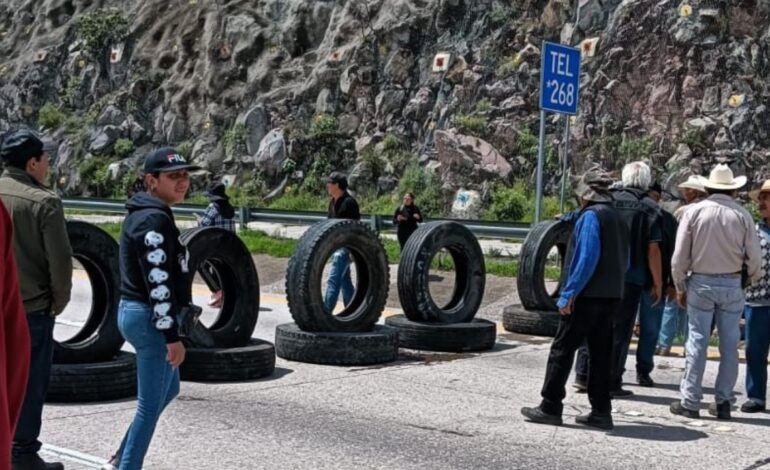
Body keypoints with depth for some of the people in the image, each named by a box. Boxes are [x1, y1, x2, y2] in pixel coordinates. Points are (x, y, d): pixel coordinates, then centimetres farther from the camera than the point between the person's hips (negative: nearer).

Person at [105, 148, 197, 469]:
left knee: (168, 389, 25)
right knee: (151, 404, -2)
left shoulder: (144, 214, 14)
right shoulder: (155, 219, -18)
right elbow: (158, 283, -24)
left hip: (136, 312, 11)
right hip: (151, 319, -11)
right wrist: (173, 336, -23)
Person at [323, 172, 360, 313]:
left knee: (333, 279, -14)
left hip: (345, 246, -9)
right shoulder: (333, 202, 12)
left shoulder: (349, 202, -14)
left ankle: (325, 311, -17)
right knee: (344, 279, 15)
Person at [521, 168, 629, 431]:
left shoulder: (591, 216, -11)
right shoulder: (616, 217, 15)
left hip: (588, 297, -8)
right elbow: (624, 261, 18)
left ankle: (550, 407, 2)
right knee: (600, 354, 11)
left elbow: (587, 258, -20)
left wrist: (569, 293, -17)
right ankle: (601, 412, 13)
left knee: (562, 350, -1)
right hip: (611, 297, 8)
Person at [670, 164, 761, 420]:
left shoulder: (694, 212, -5)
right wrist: (753, 280, 18)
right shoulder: (742, 215, -3)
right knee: (729, 345, 8)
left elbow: (679, 256, -4)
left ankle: (690, 402, 5)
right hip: (732, 285, 1)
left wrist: (680, 287, 7)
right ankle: (723, 402, 12)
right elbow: (754, 257, -1)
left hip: (701, 284, -1)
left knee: (697, 343, 3)